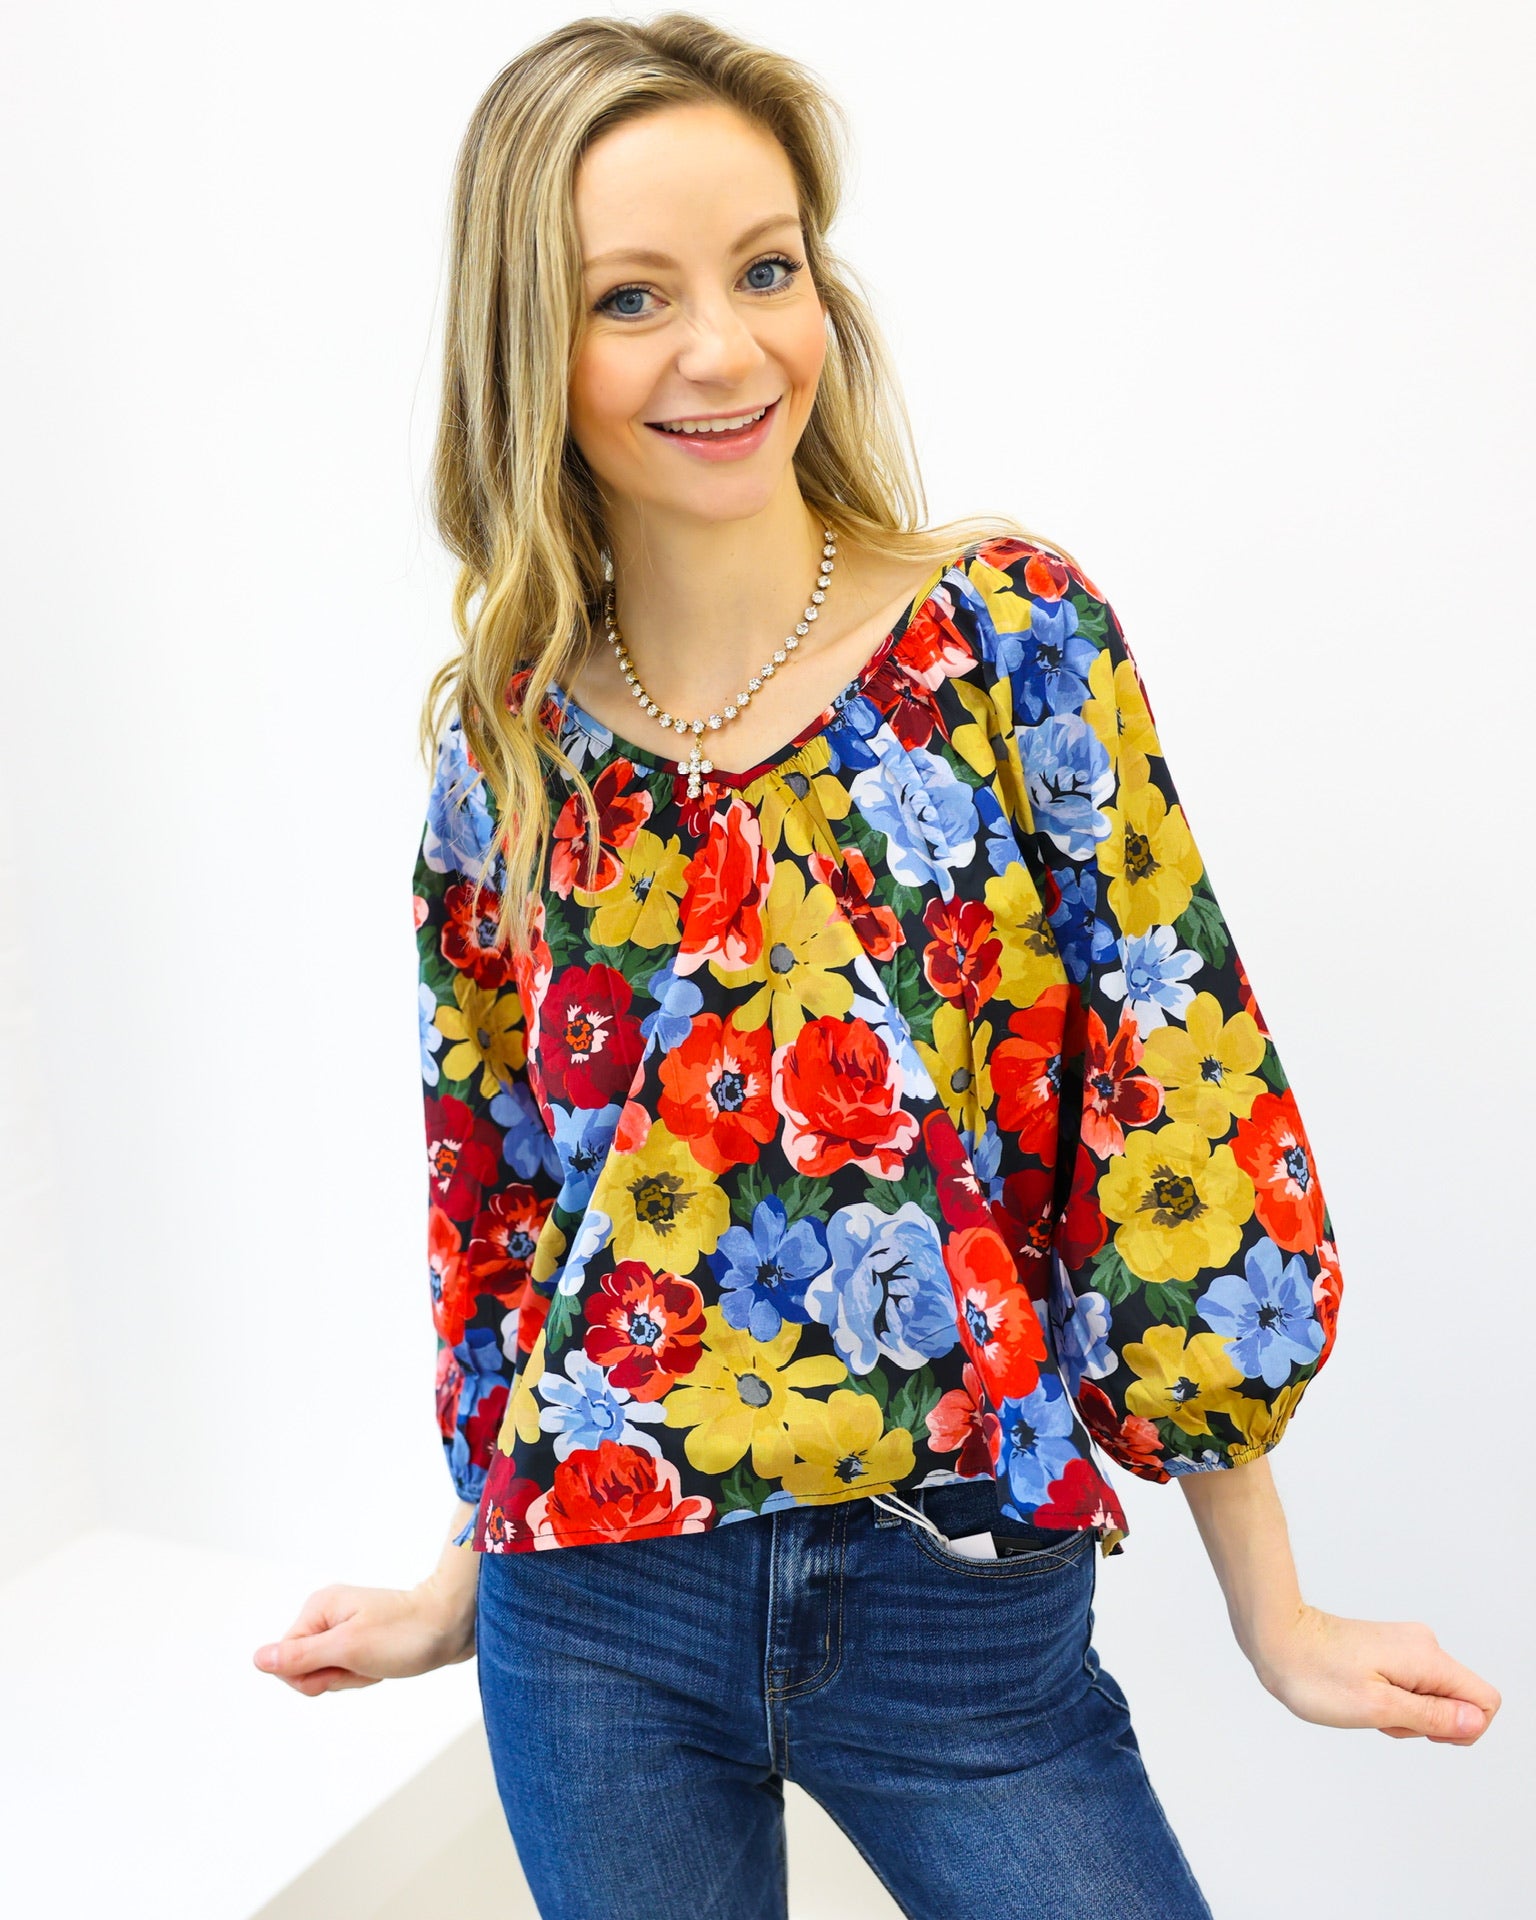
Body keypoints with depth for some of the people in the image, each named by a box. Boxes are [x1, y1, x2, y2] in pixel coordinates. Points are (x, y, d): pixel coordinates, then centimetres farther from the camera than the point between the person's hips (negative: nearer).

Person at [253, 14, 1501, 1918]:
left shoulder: (1010, 634, -9)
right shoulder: (500, 740, -1)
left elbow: (1182, 1125, -8)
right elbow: (490, 1179, 8)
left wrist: (1275, 1615, -4)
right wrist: (466, 1579, 15)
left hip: (962, 1604, -2)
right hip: (597, 1607, 2)